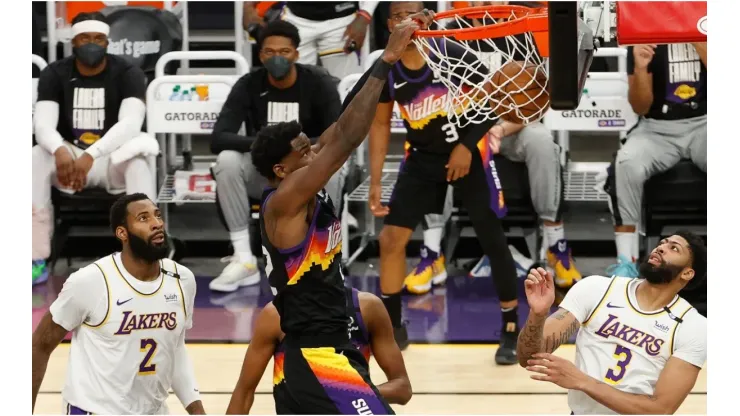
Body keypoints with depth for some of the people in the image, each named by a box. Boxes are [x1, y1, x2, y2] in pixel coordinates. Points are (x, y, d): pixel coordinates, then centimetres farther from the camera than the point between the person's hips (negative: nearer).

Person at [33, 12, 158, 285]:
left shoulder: (128, 74, -10)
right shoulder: (54, 75, -3)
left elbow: (130, 123, -26)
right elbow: (43, 125, -17)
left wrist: (90, 155, -42)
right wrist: (60, 151, -42)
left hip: (115, 159, -2)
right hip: (69, 157, 2)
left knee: (140, 155, -35)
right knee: (36, 158, -30)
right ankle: (37, 260, -29)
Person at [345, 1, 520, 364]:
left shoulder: (452, 56, -23)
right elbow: (380, 124, 2)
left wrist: (467, 146, -18)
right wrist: (375, 182, 0)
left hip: (468, 153, -3)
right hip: (423, 158, 4)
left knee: (492, 240, -4)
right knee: (391, 238, -1)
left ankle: (510, 330, 8)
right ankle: (392, 327, 15)